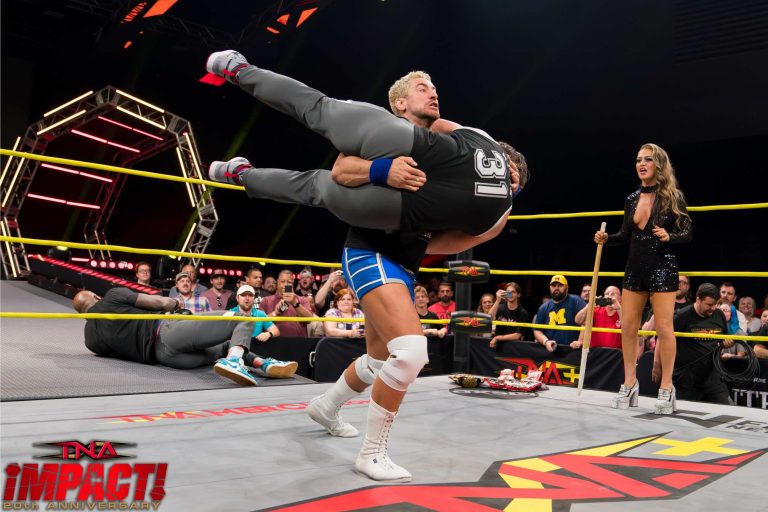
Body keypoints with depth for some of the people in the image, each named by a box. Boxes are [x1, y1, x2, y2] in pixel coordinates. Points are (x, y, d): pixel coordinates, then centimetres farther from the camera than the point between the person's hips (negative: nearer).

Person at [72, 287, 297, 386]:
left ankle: (261, 363, 7)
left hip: (162, 356, 7)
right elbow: (160, 303, 0)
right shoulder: (112, 296, 5)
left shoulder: (91, 338, 18)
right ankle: (233, 360, -29)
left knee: (223, 348, 29)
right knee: (243, 319, -4)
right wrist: (175, 302, 21)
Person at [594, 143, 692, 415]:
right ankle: (630, 384, 17)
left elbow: (687, 234, -4)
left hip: (662, 268, -5)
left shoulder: (673, 197, -5)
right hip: (635, 268, 5)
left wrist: (668, 237, -24)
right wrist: (607, 238, -2)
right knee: (627, 325, 5)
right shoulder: (632, 199, 9)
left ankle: (666, 388, 9)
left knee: (663, 327, -3)